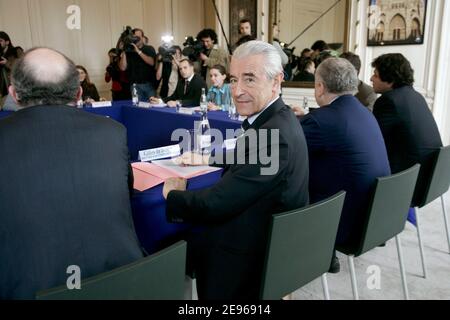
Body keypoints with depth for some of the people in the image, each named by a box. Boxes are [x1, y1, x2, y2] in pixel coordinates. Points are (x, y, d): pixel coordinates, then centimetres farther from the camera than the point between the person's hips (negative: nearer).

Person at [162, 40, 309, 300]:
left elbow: (216, 204, -27)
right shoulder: (278, 117, 1)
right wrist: (206, 159, 13)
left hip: (250, 262, -8)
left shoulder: (272, 134, -32)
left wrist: (172, 194, -10)